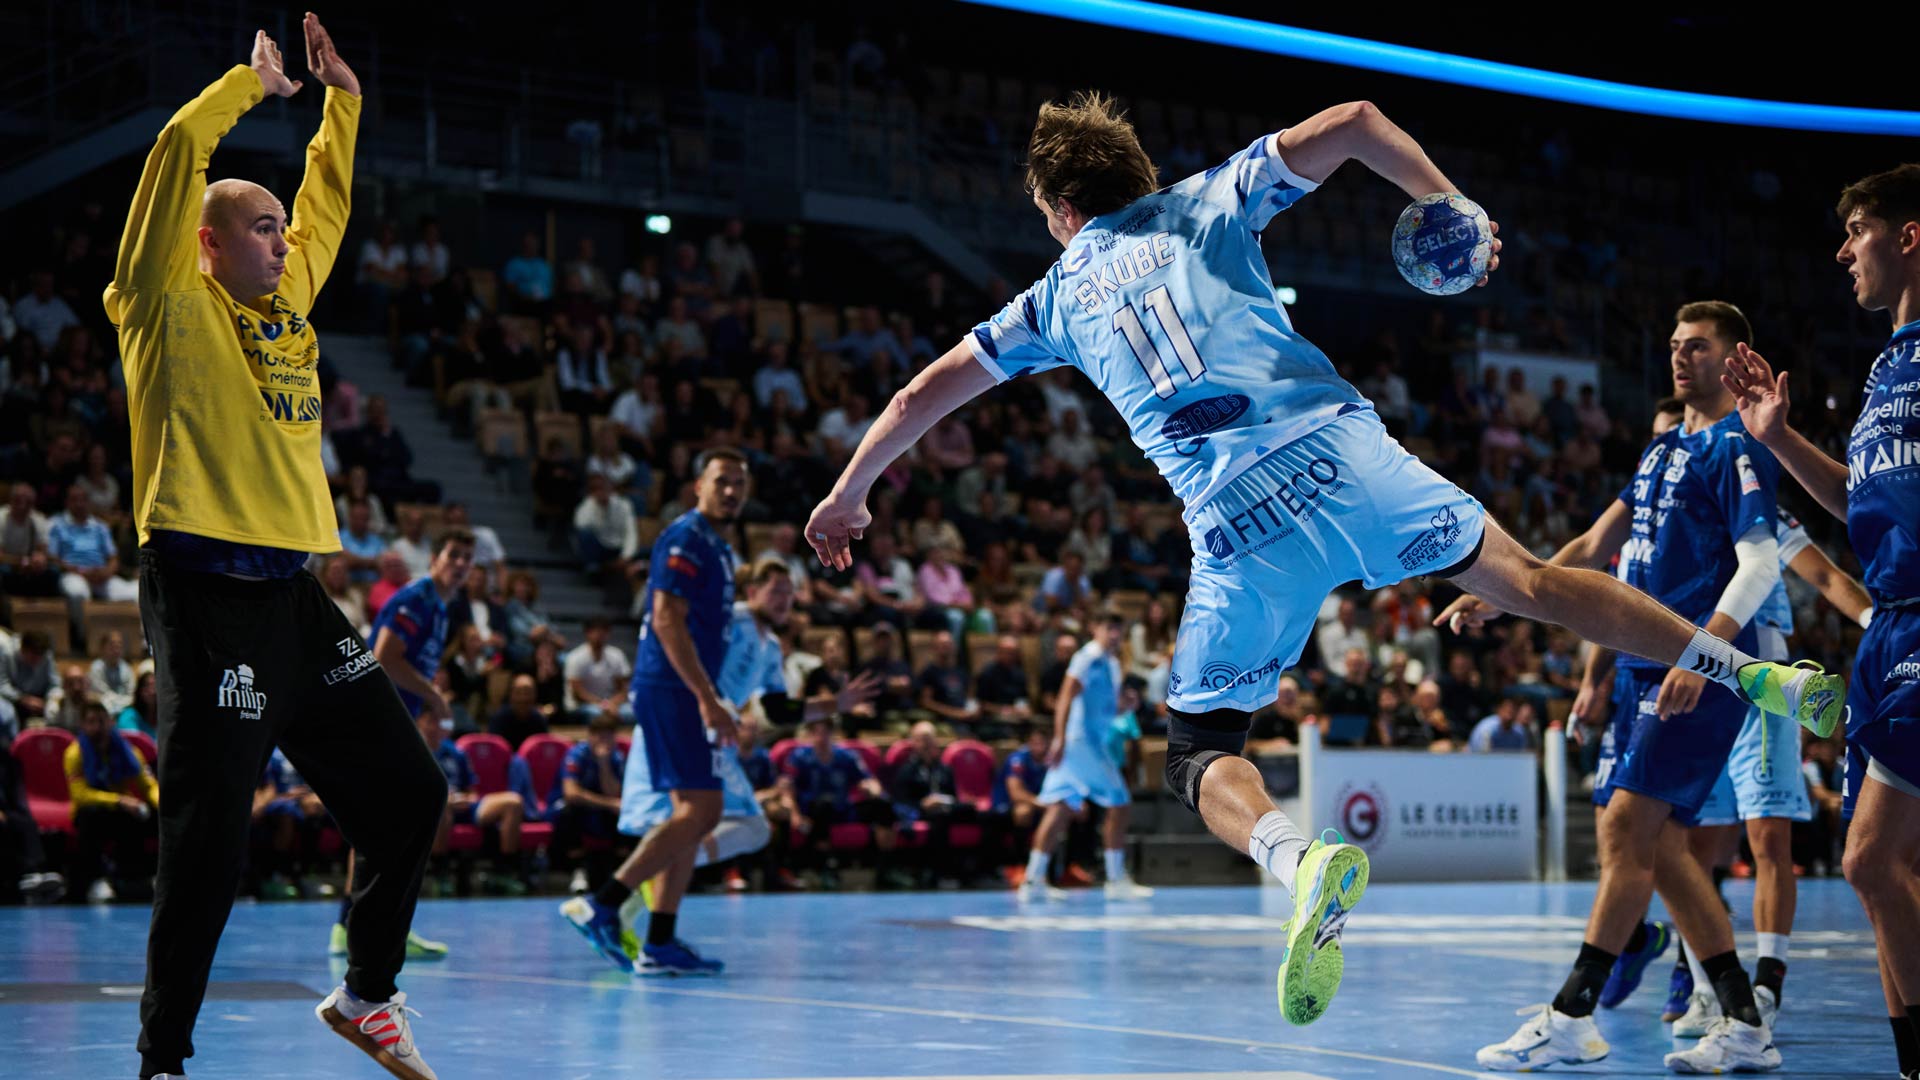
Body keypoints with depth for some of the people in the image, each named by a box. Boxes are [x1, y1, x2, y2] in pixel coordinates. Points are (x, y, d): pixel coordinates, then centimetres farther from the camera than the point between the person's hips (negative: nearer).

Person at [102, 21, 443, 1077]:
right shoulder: (171, 305, 0)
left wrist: (340, 97, 25)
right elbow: (180, 149, -9)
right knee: (211, 835, -10)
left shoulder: (287, 302, 18)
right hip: (207, 594, -8)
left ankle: (368, 994, 28)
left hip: (293, 594, 8)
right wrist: (252, 82, 4)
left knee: (407, 792, 10)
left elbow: (326, 199, 31)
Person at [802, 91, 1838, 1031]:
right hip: (1343, 451, 2)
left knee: (1200, 754, 8)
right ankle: (1750, 673, 15)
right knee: (1526, 579, 17)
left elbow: (923, 395, 28)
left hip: (1238, 524, -1)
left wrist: (848, 495, 41)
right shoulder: (1205, 205, 19)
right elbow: (1352, 122, 10)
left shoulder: (1058, 297, 20)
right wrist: (1451, 207, 19)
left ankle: (1298, 857, -24)